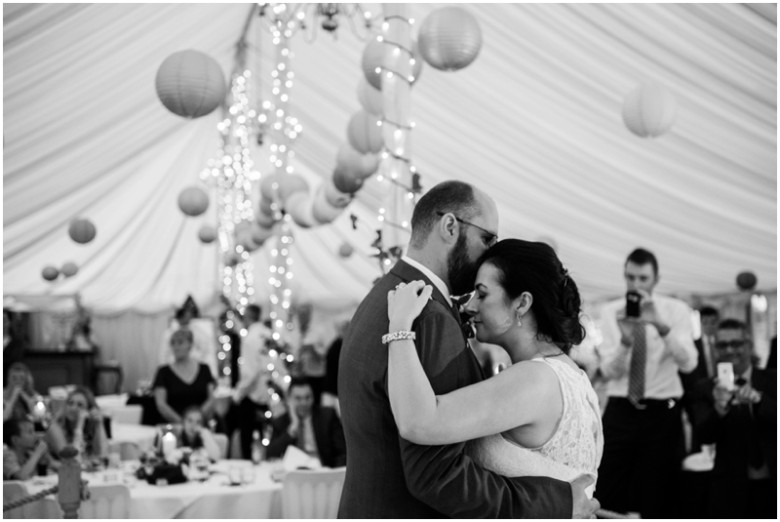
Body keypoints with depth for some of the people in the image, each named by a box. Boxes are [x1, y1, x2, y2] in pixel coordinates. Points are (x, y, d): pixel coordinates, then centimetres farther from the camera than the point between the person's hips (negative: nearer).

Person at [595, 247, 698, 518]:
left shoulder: (676, 310, -1)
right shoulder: (610, 311, 3)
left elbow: (688, 363, -17)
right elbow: (609, 371, -6)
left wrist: (660, 325, -31)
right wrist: (625, 340, -25)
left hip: (662, 413, -1)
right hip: (620, 411, 1)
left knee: (657, 500, 5)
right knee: (605, 495, 0)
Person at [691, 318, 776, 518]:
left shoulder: (771, 380, 4)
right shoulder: (706, 388, 1)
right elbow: (705, 436, -10)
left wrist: (758, 400, -27)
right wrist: (718, 409, -30)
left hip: (772, 485, 1)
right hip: (731, 487, -1)